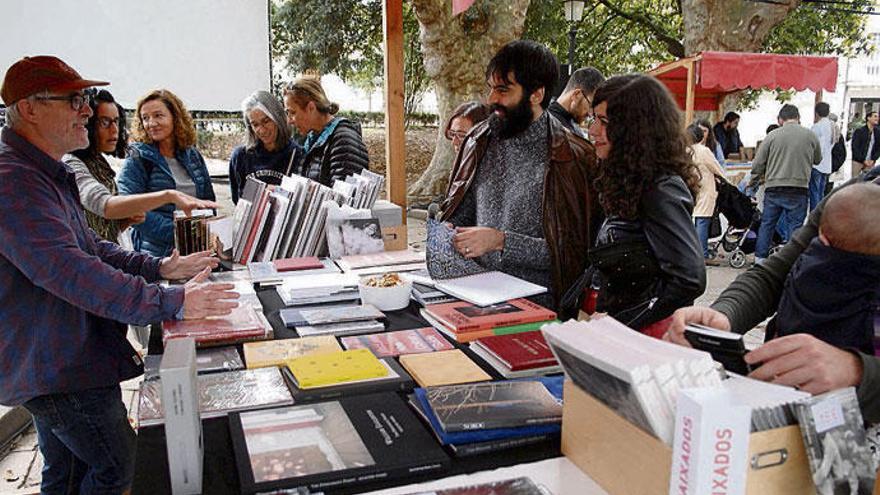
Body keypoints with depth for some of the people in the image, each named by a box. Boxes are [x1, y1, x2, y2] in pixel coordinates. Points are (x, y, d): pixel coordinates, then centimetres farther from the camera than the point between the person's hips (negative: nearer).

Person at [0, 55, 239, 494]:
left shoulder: (46, 173, 11)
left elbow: (87, 246, 16)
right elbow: (72, 272, -33)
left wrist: (159, 267, 3)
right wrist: (172, 302, -33)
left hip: (55, 363, 10)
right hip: (59, 369, -10)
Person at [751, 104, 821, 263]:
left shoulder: (772, 136, -1)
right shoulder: (810, 136, 2)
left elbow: (758, 163, 0)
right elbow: (818, 160, 17)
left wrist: (756, 178, 18)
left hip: (773, 188, 0)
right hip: (799, 189, 0)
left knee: (767, 224, 11)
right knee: (794, 226, 5)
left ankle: (760, 258, 16)